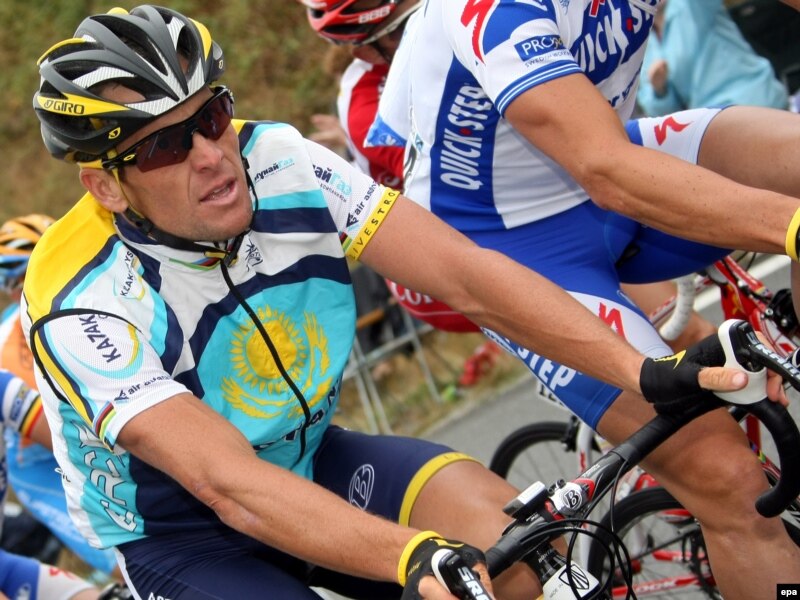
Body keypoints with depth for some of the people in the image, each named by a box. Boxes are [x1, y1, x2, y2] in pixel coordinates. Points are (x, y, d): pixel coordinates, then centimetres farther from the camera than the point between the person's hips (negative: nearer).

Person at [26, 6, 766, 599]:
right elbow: (226, 482, -40)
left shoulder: (280, 164, -17)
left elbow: (465, 273, -22)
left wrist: (644, 370, -35)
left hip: (307, 460, 4)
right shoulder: (84, 305, -29)